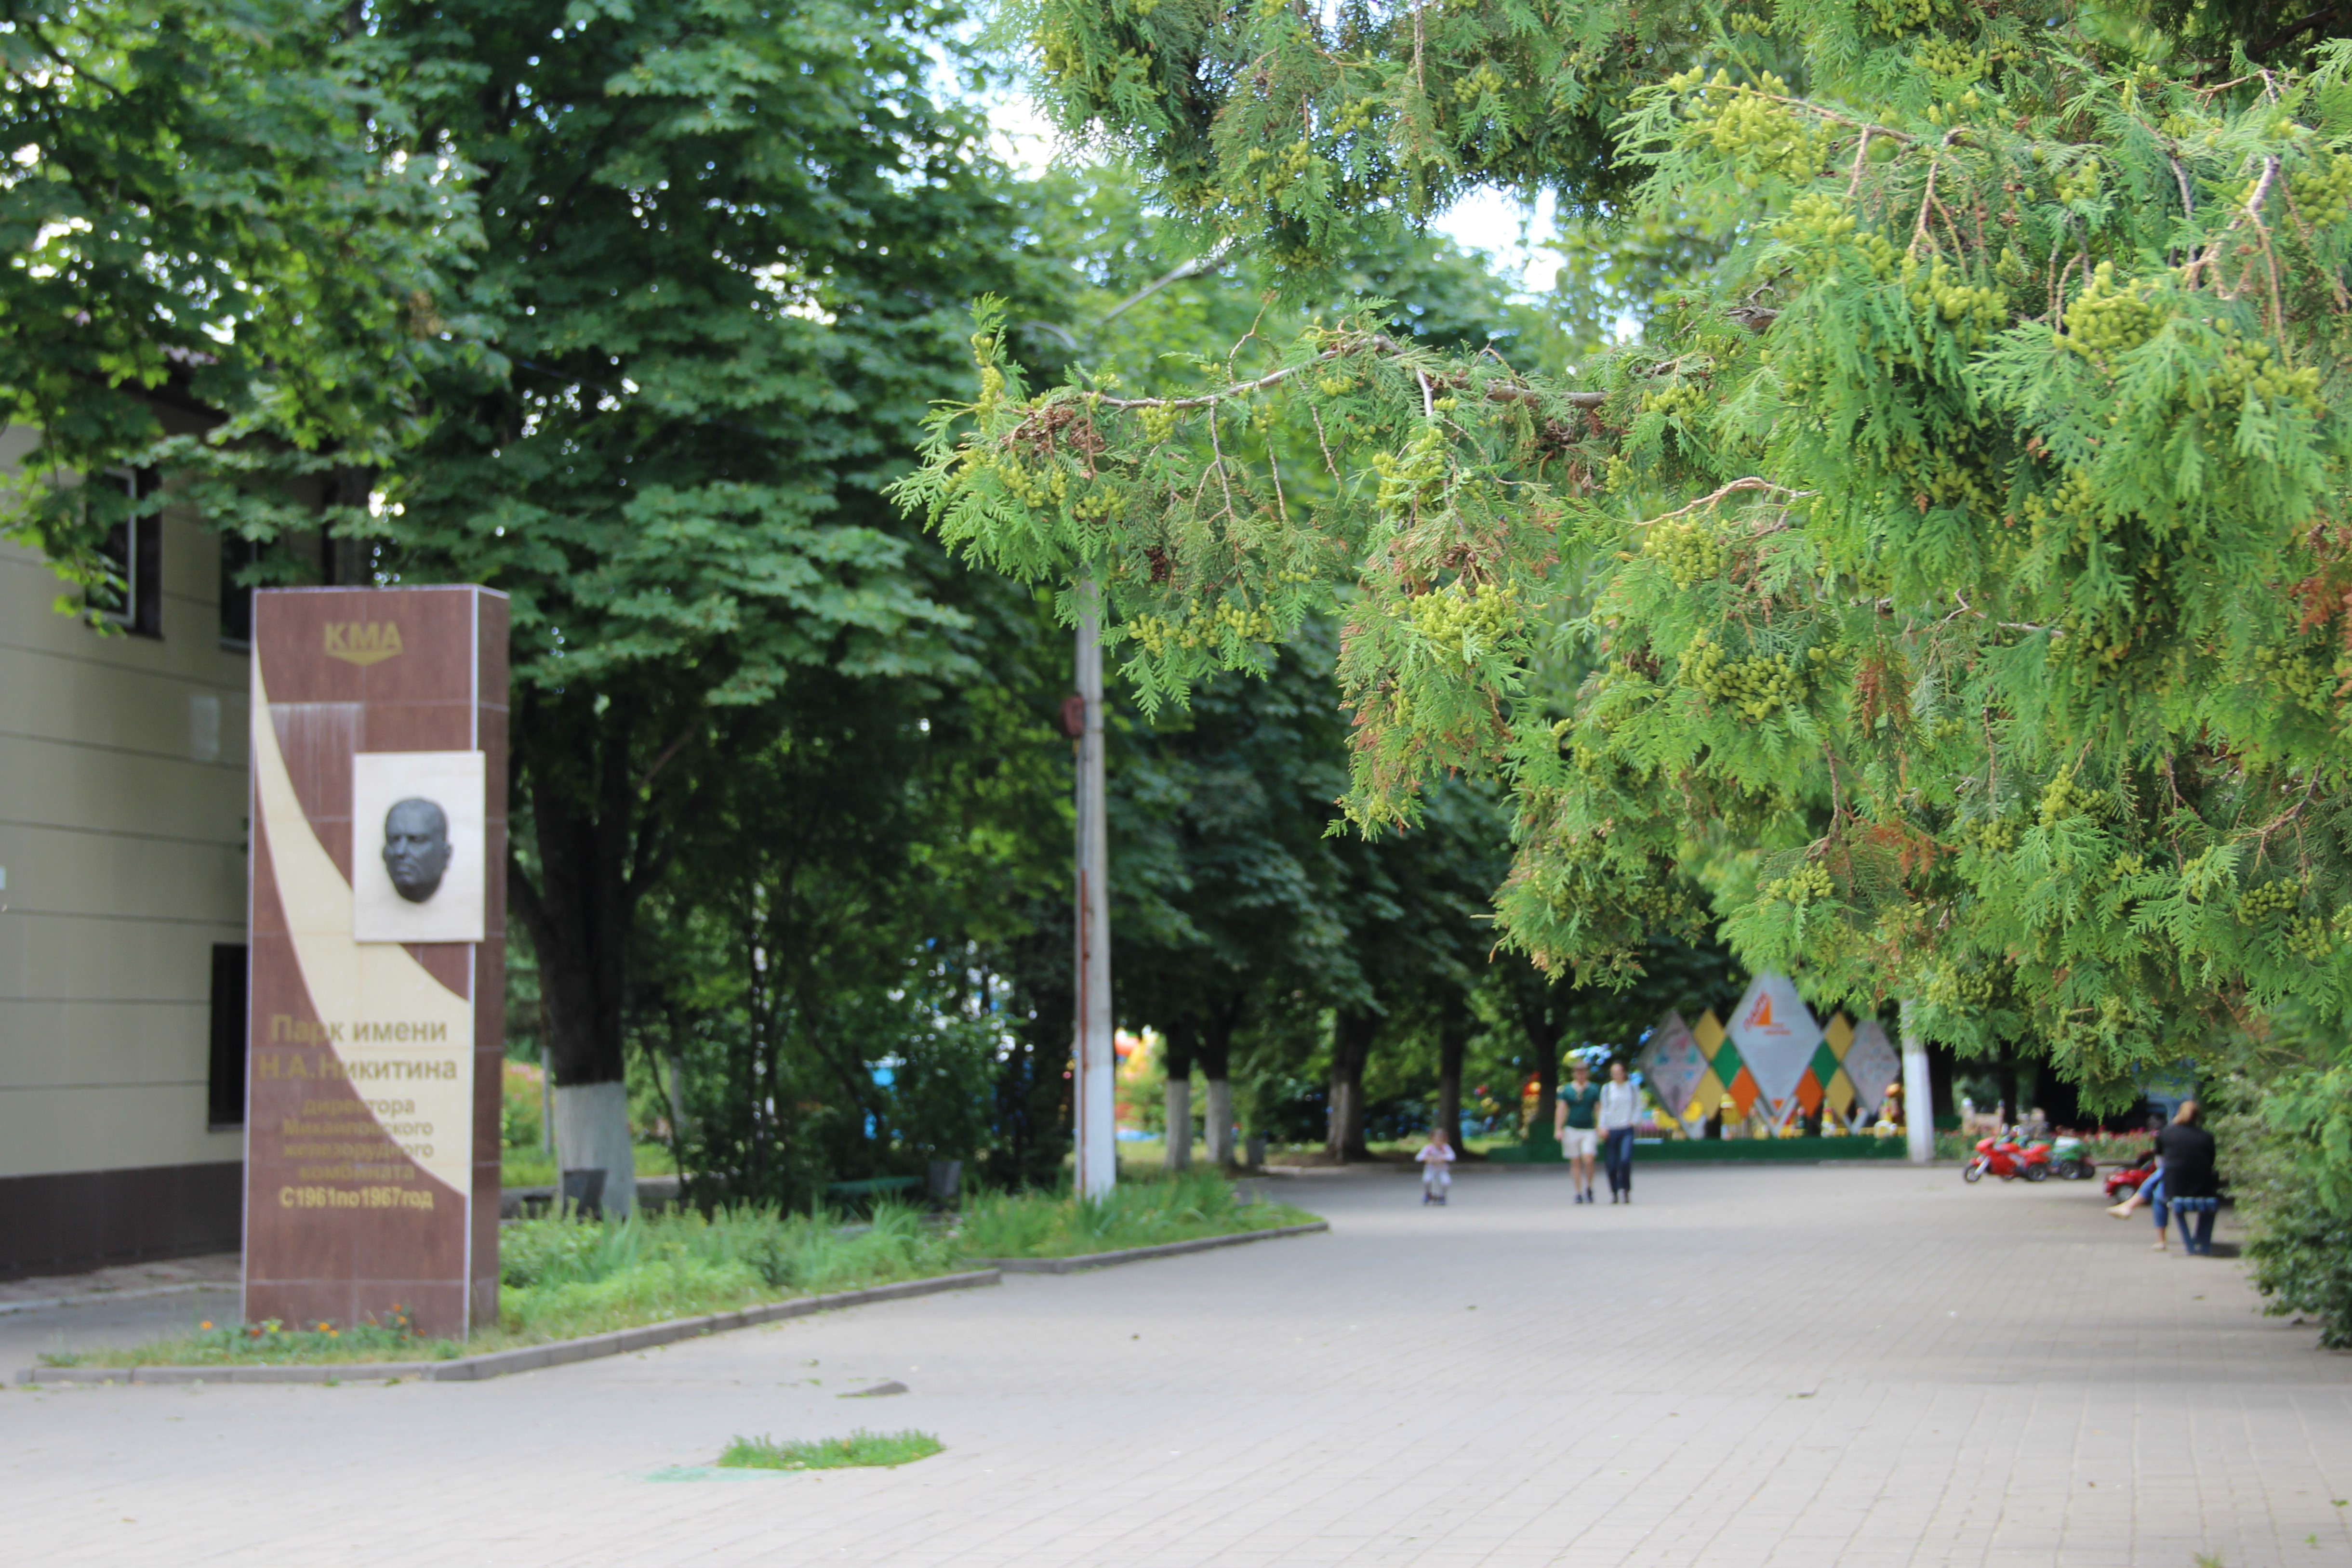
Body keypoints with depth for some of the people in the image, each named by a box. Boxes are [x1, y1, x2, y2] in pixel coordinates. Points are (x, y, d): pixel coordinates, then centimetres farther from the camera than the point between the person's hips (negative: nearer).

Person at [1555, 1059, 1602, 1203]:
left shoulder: (1594, 1089, 5)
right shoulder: (1566, 1090, 5)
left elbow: (1599, 1110, 5)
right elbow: (1561, 1110, 3)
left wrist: (1600, 1128, -4)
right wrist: (1558, 1129, -4)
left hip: (1589, 1130, -1)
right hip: (1571, 1130, 1)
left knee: (1588, 1160, -13)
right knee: (1575, 1163, 2)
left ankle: (1588, 1189, 7)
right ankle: (1579, 1193, 10)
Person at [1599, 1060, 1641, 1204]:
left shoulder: (1632, 1088, 6)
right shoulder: (1606, 1088, 6)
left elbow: (1638, 1107, 10)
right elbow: (1603, 1109, 8)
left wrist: (1633, 1121, -6)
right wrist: (1603, 1127, -2)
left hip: (1627, 1129, -1)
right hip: (1612, 1130, 1)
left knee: (1625, 1159, -19)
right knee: (1612, 1164, 1)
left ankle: (1626, 1189, -7)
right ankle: (1614, 1193, 15)